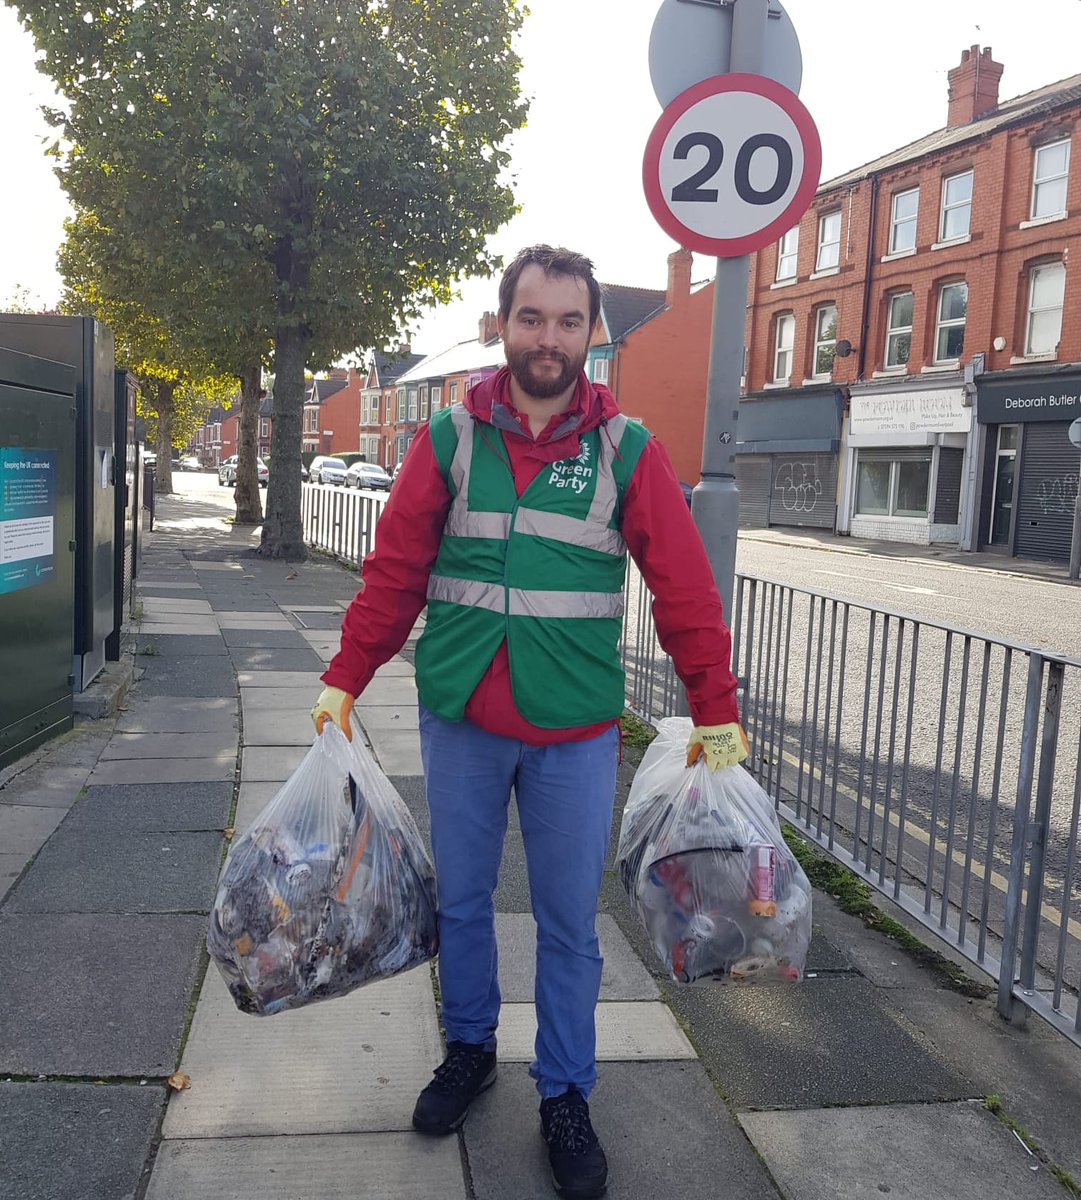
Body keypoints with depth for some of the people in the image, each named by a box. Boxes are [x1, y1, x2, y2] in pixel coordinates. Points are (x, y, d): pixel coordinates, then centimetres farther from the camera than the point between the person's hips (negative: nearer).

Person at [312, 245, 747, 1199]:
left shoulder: (627, 449, -3)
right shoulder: (451, 438, 0)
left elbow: (685, 589, -4)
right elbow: (395, 572, 2)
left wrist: (717, 712, -6)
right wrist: (345, 681, 0)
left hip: (575, 733, -1)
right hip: (460, 722, 2)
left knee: (569, 921, 10)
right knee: (461, 900, 17)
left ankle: (566, 1095, 30)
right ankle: (470, 1049, 41)